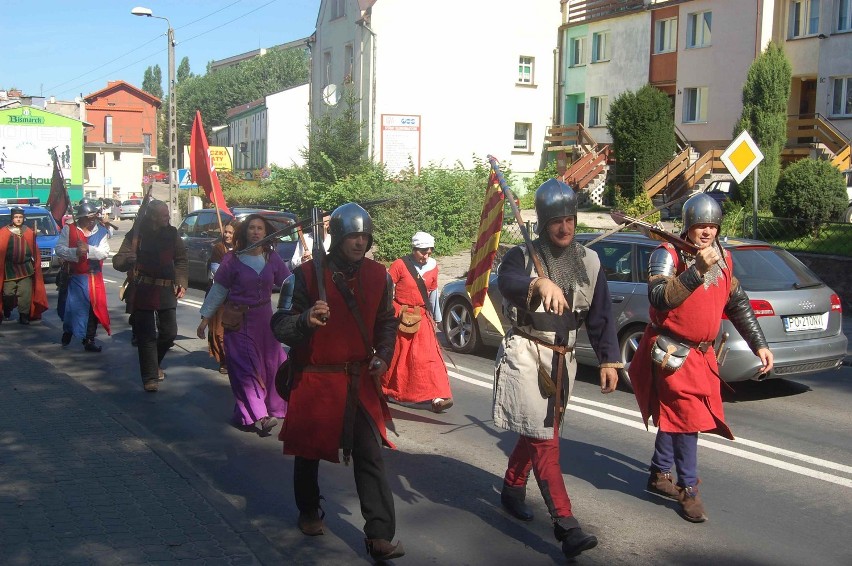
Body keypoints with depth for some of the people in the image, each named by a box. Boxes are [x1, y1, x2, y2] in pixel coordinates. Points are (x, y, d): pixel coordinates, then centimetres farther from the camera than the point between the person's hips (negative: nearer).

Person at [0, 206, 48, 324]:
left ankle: (24, 315, 3)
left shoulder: (29, 233, 7)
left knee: (25, 293, -4)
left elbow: (35, 251, 11)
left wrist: (35, 264, 7)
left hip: (26, 269, 1)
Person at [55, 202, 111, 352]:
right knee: (72, 306, 9)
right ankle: (67, 331, 37)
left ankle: (89, 340, 13)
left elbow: (104, 252, -10)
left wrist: (88, 249, -26)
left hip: (95, 277, 1)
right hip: (74, 277, -1)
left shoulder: (101, 231, 1)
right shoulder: (68, 230, -2)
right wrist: (75, 252, -27)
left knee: (94, 308, 2)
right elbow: (59, 249, -10)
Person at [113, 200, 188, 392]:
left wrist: (181, 282, 2)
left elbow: (180, 260, 14)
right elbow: (118, 261, -11)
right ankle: (150, 377, 5)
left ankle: (154, 364, 33)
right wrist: (130, 259, -34)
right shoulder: (137, 234, -7)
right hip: (143, 291, -4)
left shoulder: (171, 233, 6)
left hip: (167, 290, 4)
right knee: (146, 335, -2)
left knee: (169, 333, 7)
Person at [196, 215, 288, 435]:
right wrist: (205, 318, 2)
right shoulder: (233, 260, -6)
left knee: (270, 364, 7)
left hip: (264, 318, 4)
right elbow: (218, 289, 1)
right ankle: (258, 416, -11)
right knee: (246, 369, -8)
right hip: (239, 321, -4)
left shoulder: (272, 259, 2)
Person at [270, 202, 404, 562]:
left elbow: (386, 322, 16)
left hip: (361, 380, 2)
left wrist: (383, 356, -2)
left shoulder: (378, 276, 2)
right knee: (309, 449, 14)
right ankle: (309, 511, 39)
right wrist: (306, 319, -35)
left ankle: (380, 535, -1)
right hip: (315, 380, -2)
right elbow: (279, 327, -13)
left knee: (370, 455, -3)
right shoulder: (308, 274, -11)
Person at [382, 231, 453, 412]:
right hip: (399, 316, -3)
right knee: (395, 356, 8)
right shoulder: (399, 265, -9)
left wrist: (436, 318, 21)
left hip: (422, 317, 3)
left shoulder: (432, 268, 6)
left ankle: (437, 397, -13)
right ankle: (383, 390, 30)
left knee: (429, 356, -7)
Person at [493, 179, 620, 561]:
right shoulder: (523, 255, -7)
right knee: (544, 438, -11)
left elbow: (600, 317, 8)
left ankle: (512, 489, 40)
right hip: (526, 354, -5)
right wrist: (540, 283, -51)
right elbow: (506, 281, -31)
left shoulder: (589, 263, 6)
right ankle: (565, 525, -12)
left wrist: (608, 360, 0)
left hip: (562, 358, 5)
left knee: (537, 432, 17)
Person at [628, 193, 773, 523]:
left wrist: (759, 344, 14)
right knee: (686, 415, -10)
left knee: (674, 416, 17)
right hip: (672, 353, -7)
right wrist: (697, 270, -34)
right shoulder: (668, 255, -12)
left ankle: (660, 476, 31)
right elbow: (659, 297, -28)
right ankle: (688, 489, 2)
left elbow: (738, 304, 17)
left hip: (702, 353, 7)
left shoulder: (724, 259, 9)